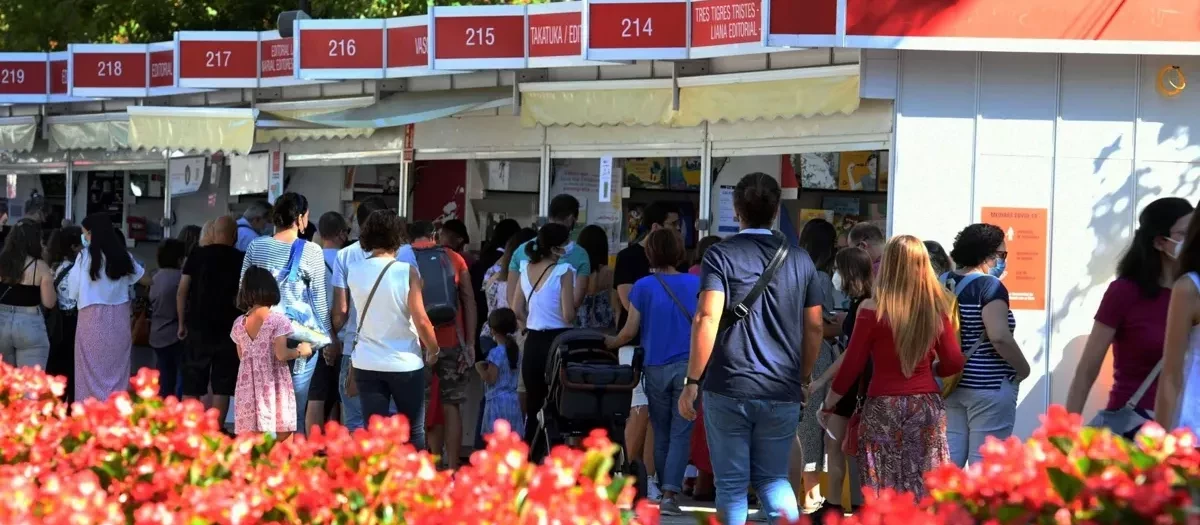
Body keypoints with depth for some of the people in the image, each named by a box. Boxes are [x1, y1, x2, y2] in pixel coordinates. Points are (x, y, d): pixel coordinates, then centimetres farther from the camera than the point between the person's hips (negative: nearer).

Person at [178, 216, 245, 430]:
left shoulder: (197, 255, 2)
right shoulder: (241, 260, -1)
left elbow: (182, 291, 2)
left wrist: (182, 323, 9)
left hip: (198, 327, 1)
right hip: (229, 330, -1)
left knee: (192, 387, 7)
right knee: (222, 388, 2)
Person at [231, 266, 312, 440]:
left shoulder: (239, 323, 7)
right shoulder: (278, 320, -8)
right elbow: (281, 354, -14)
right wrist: (300, 351, 2)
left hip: (249, 386, 4)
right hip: (273, 385, -4)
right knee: (283, 434, 4)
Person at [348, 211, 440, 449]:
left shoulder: (354, 272, 0)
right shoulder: (406, 272, -12)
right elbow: (421, 321, -11)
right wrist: (433, 350, 3)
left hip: (366, 364, 3)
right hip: (405, 364, -3)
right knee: (413, 433, 9)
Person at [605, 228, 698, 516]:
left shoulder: (643, 286, -2)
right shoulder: (696, 284, 2)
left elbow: (630, 331, 0)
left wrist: (609, 343, 19)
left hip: (655, 369, 0)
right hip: (688, 367, 0)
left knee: (661, 434, 14)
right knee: (680, 433, -1)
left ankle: (665, 489, 19)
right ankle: (671, 493, -12)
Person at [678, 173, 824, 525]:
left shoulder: (721, 256, -4)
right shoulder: (800, 261, 8)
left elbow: (708, 319, -14)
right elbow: (815, 327, 11)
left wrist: (692, 381, -10)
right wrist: (804, 380, 23)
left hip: (729, 389, -3)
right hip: (783, 392, 3)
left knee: (732, 484, 4)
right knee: (773, 477, 13)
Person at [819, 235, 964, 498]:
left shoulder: (873, 309, -8)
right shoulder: (936, 309, 1)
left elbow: (851, 366, -4)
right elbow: (954, 362, 5)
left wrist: (827, 406, 7)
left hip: (883, 407, -3)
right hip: (928, 405, 3)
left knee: (882, 491, 2)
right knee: (927, 488, 8)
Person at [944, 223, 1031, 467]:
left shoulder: (944, 283, 8)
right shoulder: (990, 286, -14)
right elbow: (999, 337, -25)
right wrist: (1023, 368, -12)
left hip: (950, 383, 7)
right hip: (988, 387, -7)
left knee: (948, 460, 9)